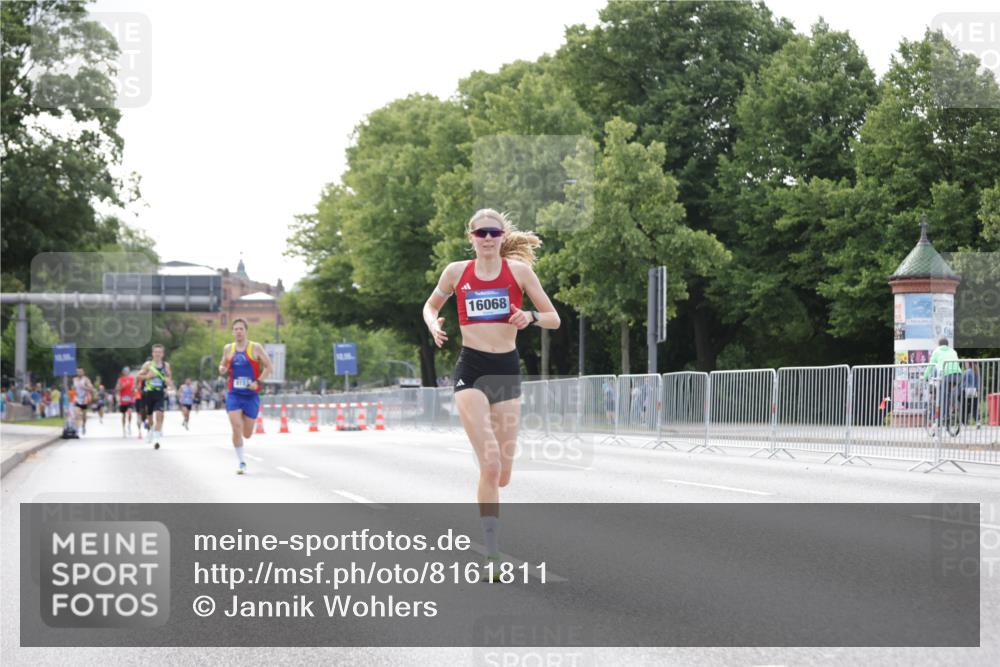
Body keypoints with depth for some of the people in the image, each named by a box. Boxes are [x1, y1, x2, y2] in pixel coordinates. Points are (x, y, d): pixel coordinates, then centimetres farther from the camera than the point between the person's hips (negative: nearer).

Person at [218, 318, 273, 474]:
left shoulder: (255, 348, -2)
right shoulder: (228, 348, 7)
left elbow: (268, 367, -1)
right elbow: (223, 366, 21)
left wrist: (258, 382, -14)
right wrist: (222, 369, -4)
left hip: (251, 395, -1)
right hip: (234, 394, 1)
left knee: (247, 434, 3)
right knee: (237, 428, -16)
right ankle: (242, 462, -5)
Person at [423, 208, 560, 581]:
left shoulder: (518, 270, 2)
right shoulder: (456, 272, 3)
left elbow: (554, 319, 5)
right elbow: (430, 305, 21)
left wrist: (531, 317, -16)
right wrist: (433, 324, -2)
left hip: (507, 370, 2)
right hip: (471, 371, -2)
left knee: (503, 474, 4)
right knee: (490, 465, -17)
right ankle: (492, 559, -13)